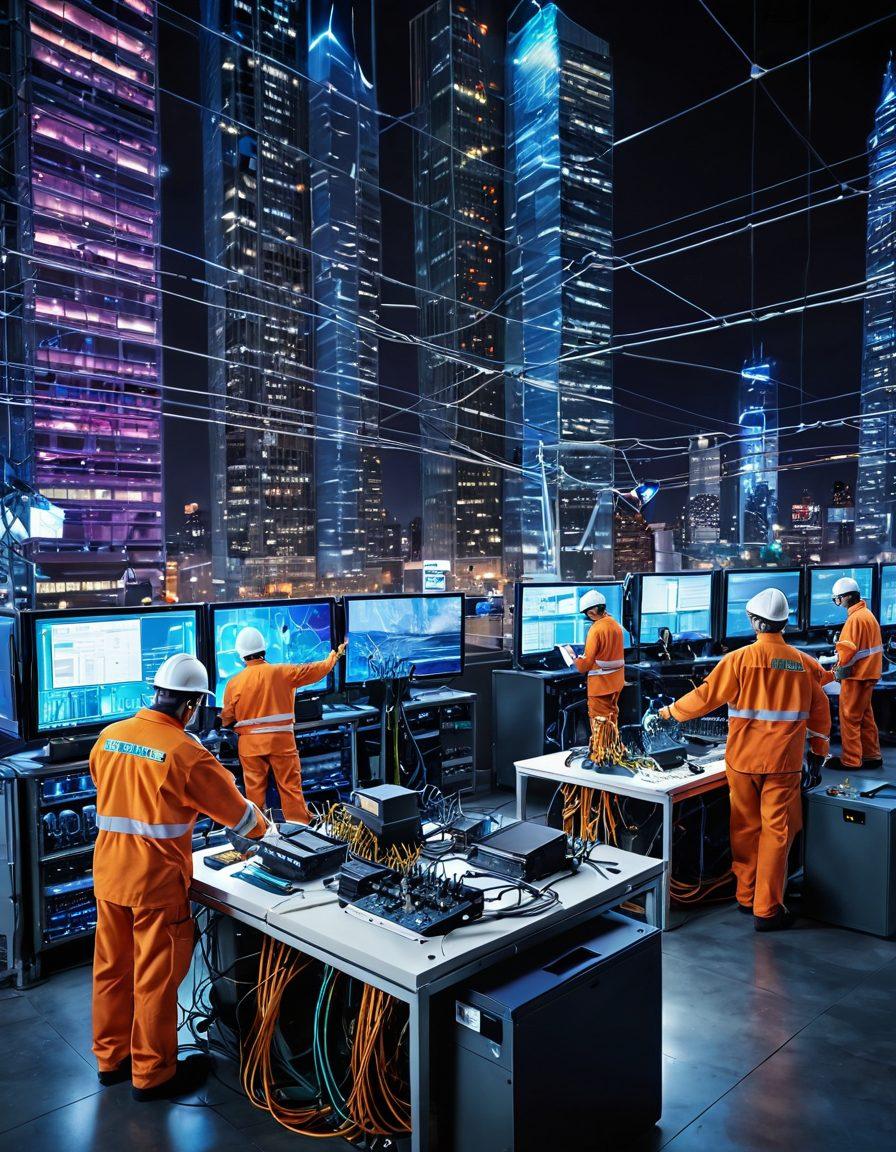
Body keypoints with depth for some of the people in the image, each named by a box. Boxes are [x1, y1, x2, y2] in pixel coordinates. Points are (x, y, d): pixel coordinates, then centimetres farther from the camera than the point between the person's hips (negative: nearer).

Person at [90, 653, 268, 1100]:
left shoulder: (108, 737, 0)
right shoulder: (186, 753, -18)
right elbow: (236, 809, -8)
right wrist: (262, 829, 11)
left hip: (108, 875, 7)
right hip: (156, 883, -7)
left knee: (111, 967, 19)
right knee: (155, 979, 8)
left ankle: (111, 1057, 36)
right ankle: (152, 1074, 23)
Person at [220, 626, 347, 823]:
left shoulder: (234, 682, -4)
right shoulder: (282, 672, -4)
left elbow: (227, 719, 2)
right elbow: (315, 670, 7)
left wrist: (225, 724, 26)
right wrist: (335, 655, 23)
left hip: (250, 744, 1)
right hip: (281, 740, 0)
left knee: (254, 788, 9)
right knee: (290, 786, 6)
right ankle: (300, 825, 8)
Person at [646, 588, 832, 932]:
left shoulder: (740, 659, -8)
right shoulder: (803, 662, 0)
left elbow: (705, 696, -6)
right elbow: (820, 710, 7)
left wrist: (668, 713, 8)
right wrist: (818, 751, 19)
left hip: (743, 760, 0)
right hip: (784, 762, 1)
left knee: (746, 828, 14)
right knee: (776, 831, 5)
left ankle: (747, 896, 27)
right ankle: (767, 910, 8)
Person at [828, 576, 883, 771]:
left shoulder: (855, 618, -18)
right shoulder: (868, 614, 13)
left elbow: (849, 649, -21)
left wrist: (840, 670, -8)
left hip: (856, 675, -10)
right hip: (869, 674, 10)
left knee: (849, 717, -2)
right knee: (864, 715, 17)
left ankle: (851, 760, 3)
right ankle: (872, 756, 25)